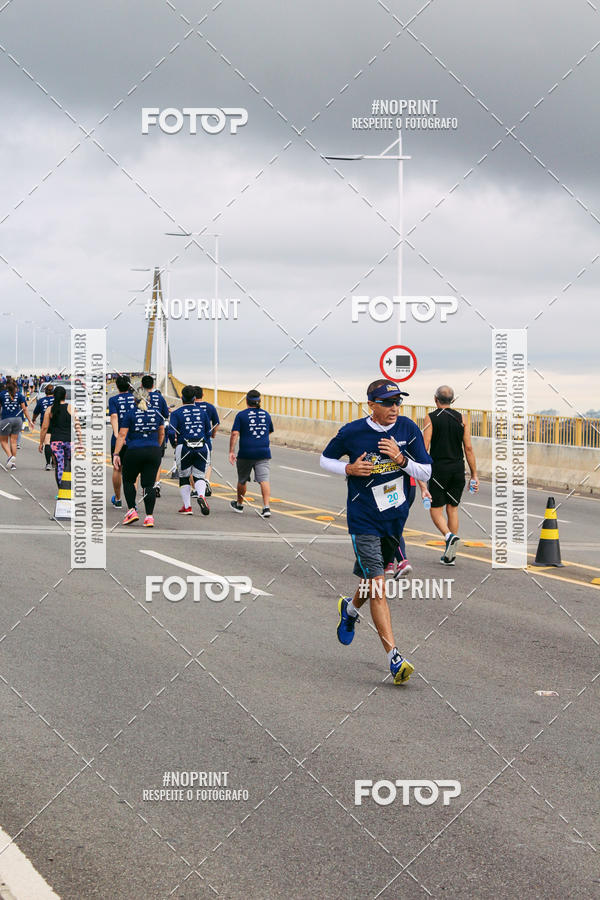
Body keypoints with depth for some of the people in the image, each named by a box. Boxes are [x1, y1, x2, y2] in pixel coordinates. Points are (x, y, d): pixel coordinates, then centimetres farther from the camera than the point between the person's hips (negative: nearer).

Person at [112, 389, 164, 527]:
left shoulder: (130, 414, -1)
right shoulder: (156, 413, 9)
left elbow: (122, 435, -5)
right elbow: (161, 434, 19)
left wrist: (116, 454, -4)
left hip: (135, 452, -3)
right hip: (154, 451, 3)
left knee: (128, 480, 16)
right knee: (149, 484, 3)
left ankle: (132, 510, 6)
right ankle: (149, 516, -4)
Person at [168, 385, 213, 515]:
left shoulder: (176, 413, -1)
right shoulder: (202, 411, 8)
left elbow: (172, 432, -11)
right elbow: (208, 432, 9)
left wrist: (174, 444, 7)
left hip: (184, 448, -2)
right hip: (202, 448, 2)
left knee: (184, 477, 13)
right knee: (199, 475, 10)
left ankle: (187, 506, 12)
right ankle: (201, 496, -19)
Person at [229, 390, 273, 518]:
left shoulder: (241, 415, -4)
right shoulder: (266, 414, 9)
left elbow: (235, 433, -11)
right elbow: (270, 431, 24)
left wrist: (231, 451, -10)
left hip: (246, 453, -2)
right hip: (264, 453, 2)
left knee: (242, 480, 16)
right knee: (264, 479, -5)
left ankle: (239, 504, 33)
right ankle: (266, 507, -18)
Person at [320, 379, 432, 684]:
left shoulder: (408, 429, -3)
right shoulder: (351, 433, -9)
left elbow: (426, 472, -2)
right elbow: (325, 459, 8)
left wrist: (401, 459, -20)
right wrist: (349, 469, -12)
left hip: (397, 519, 4)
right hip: (364, 520, -4)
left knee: (373, 581, 19)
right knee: (378, 590, -12)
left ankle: (351, 607, 53)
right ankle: (395, 659, -13)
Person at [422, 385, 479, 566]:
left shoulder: (431, 418, -3)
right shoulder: (461, 419, 6)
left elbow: (425, 447, -10)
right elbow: (468, 448, 3)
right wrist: (474, 474, 6)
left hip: (439, 469, -3)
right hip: (458, 469, 4)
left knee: (436, 510, 5)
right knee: (452, 509, 12)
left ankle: (449, 536, -24)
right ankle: (450, 556, 12)